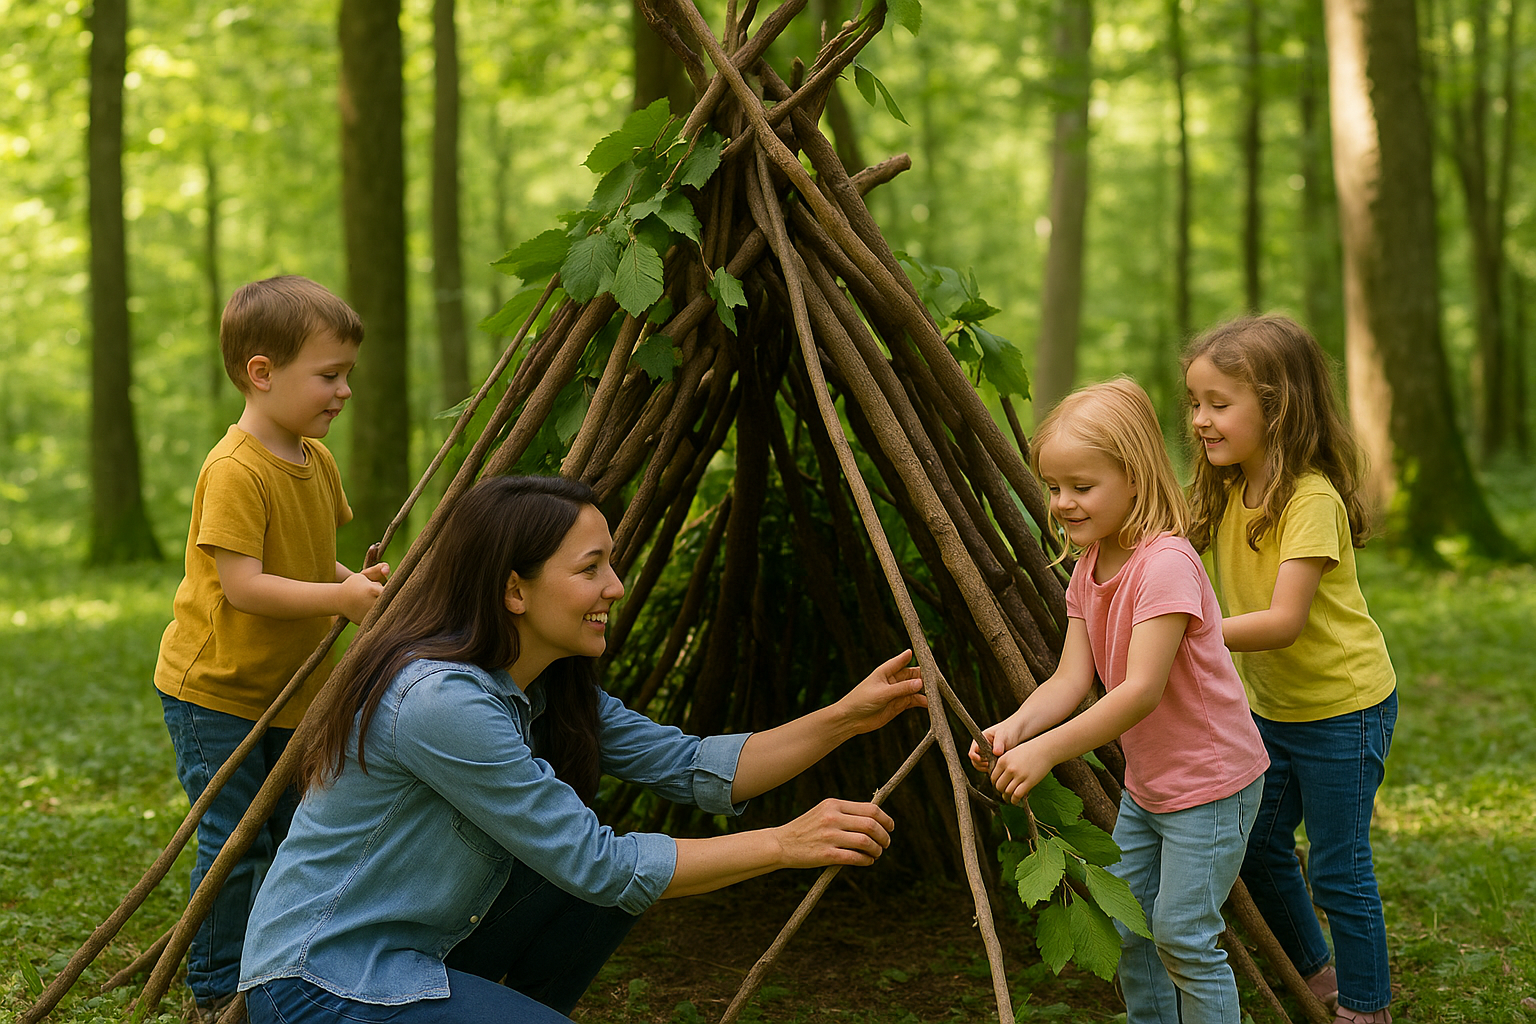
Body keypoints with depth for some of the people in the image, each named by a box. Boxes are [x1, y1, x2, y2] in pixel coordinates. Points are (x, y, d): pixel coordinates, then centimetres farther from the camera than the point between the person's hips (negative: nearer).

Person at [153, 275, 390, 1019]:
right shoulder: (234, 470, -23)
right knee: (234, 843, -3)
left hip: (287, 687, 9)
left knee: (295, 836, 15)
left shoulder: (316, 460, 4)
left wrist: (354, 581, -2)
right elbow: (243, 584, -28)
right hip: (213, 688, -8)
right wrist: (339, 598, -29)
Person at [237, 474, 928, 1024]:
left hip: (422, 943, 9)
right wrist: (785, 844, -22)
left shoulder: (550, 688, 2)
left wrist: (845, 719, -5)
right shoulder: (441, 699, -27)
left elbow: (692, 769, 4)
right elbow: (595, 866, -24)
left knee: (628, 872, 1)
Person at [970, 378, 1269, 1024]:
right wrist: (1013, 727, -24)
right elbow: (1072, 678, -5)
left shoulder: (1165, 564, -26)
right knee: (1126, 927, 16)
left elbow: (1142, 690, -32)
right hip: (1145, 784, 9)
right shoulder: (1087, 570, 2)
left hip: (1210, 783, -9)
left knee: (1182, 936, -5)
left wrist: (1047, 749, -37)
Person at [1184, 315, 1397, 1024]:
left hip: (1344, 706, -8)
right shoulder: (1223, 492, -1)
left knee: (1338, 871, 1)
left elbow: (1284, 621, -32)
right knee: (1258, 852, 16)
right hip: (1271, 705, 8)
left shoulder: (1312, 499, -25)